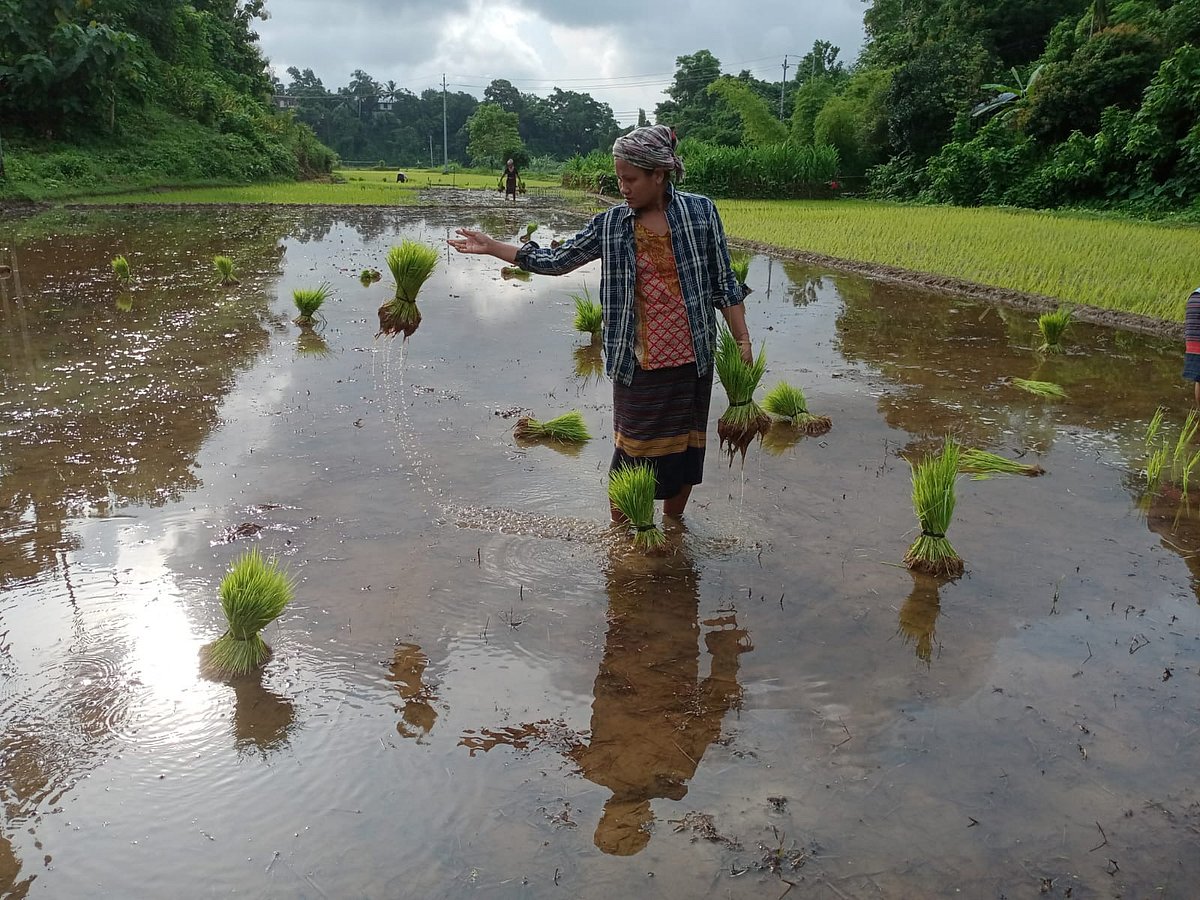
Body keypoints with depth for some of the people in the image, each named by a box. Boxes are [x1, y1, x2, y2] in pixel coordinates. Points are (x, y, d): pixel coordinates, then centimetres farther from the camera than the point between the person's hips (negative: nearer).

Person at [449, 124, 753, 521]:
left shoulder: (700, 212, -2)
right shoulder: (610, 224, 1)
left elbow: (723, 283, 2)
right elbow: (556, 260, 7)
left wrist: (743, 341, 0)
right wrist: (490, 246, 3)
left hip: (691, 360, 0)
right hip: (637, 364, 0)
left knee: (684, 448, 12)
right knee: (632, 455, 5)